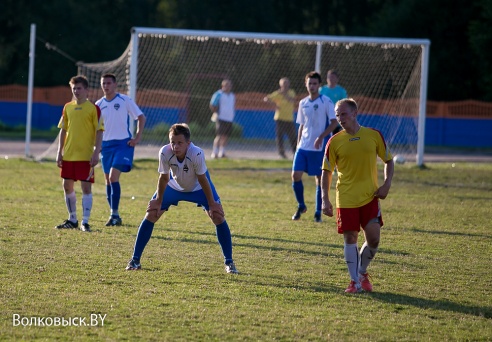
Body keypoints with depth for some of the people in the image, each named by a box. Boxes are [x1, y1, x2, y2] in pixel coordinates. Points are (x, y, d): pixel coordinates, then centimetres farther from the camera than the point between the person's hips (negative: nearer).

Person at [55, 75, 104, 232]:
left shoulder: (93, 108, -5)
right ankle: (72, 219, 21)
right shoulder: (67, 107, 9)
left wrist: (96, 153, -13)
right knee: (67, 186, 8)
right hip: (68, 155, 5)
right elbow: (63, 130, 14)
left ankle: (85, 222, -1)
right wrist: (60, 152, 9)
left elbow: (99, 131, -6)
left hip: (86, 155, -5)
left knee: (86, 187, -6)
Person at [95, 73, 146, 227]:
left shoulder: (125, 100, -5)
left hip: (123, 144, -5)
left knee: (113, 177, -17)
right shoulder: (98, 104, 6)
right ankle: (114, 215, 16)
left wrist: (137, 137, -9)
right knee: (108, 180, 6)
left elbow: (141, 117, -1)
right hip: (106, 145, 5)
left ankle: (115, 214, -12)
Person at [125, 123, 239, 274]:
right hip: (174, 186, 2)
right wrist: (158, 201, -8)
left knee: (218, 217, -13)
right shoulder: (165, 153, -34)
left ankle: (229, 263, 1)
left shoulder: (197, 154, -39)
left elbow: (202, 179, -25)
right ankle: (135, 260, 6)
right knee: (151, 215, -6)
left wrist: (212, 204, -17)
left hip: (198, 187, -2)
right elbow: (164, 178, -17)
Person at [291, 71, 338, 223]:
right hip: (303, 147, 4)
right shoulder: (303, 103, 10)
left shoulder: (326, 102, -5)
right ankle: (301, 206, 14)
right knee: (296, 175, -5)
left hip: (319, 148, -4)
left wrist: (321, 137, -19)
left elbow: (334, 122, -9)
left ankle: (318, 213, 10)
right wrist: (298, 144, 13)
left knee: (320, 179, 1)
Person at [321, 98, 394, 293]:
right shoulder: (334, 142, -1)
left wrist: (386, 185, -3)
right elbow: (326, 171, 3)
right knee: (350, 238, -2)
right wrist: (325, 200, -6)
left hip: (370, 196, 0)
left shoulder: (373, 135, 0)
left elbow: (388, 161, 11)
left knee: (373, 238, -5)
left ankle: (362, 271, 21)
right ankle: (355, 281, 7)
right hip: (346, 199, 0)